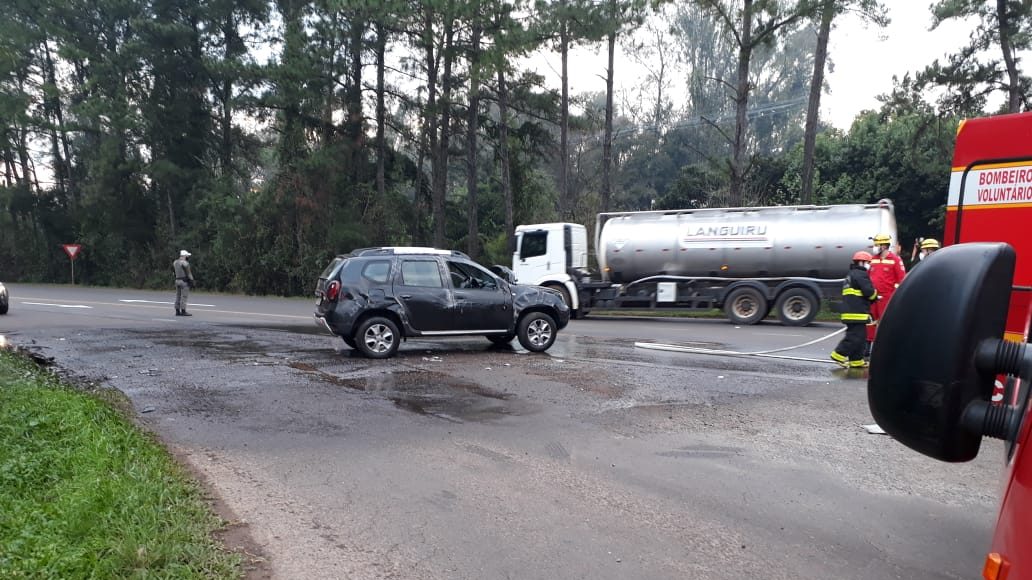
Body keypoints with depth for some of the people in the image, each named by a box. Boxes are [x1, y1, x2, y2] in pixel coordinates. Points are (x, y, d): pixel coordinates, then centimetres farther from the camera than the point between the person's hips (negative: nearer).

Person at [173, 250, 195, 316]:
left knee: (178, 296, 9)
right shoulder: (185, 263, -15)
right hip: (185, 281, -8)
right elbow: (188, 273, -17)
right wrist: (192, 282, -14)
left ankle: (177, 311, 9)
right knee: (184, 296, -7)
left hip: (177, 281, 8)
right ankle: (183, 311, -8)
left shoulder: (175, 262, 9)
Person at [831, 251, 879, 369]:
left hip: (849, 312, 10)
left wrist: (871, 299, 17)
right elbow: (868, 291, -17)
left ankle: (857, 361, 13)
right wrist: (875, 297, 4)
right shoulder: (861, 274, -9)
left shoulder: (850, 275, 22)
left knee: (854, 336, 11)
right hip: (858, 313, -10)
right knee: (856, 337, -9)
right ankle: (839, 355, -11)